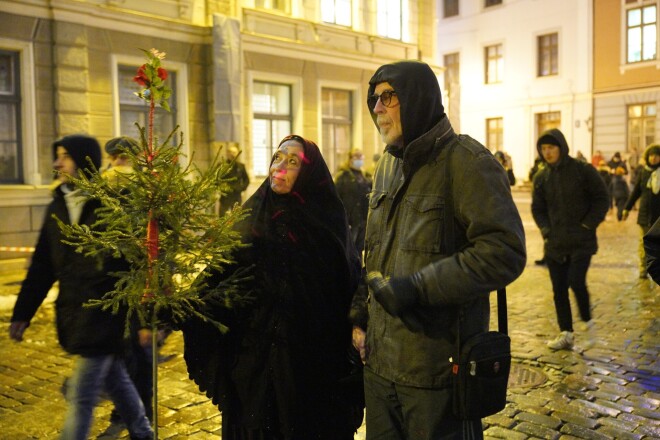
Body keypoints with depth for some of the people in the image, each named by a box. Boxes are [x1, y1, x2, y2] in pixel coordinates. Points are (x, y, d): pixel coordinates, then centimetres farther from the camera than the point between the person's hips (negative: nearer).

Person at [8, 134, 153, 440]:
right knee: (115, 381, 21)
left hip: (106, 314, -7)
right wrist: (22, 312, 9)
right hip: (74, 316, 7)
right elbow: (42, 265, 11)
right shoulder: (58, 207, 7)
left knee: (81, 395, -1)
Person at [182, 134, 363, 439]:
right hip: (254, 353, 2)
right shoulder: (251, 214, 1)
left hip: (313, 357, -2)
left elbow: (348, 284, -7)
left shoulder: (328, 220, -5)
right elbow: (222, 277, -2)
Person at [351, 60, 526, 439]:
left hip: (439, 367, -7)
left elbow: (504, 252, -22)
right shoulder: (388, 166, 13)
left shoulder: (465, 161, -12)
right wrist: (360, 314, 14)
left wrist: (417, 287, -23)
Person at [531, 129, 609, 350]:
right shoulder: (541, 178, 6)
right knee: (559, 289, 6)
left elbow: (602, 199, -2)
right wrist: (546, 230, 1)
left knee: (576, 281, -16)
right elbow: (537, 208, 14)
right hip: (555, 243, 4)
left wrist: (588, 225, -9)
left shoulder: (583, 170, -5)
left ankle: (588, 322, 11)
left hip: (582, 241, -4)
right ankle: (566, 334, 18)